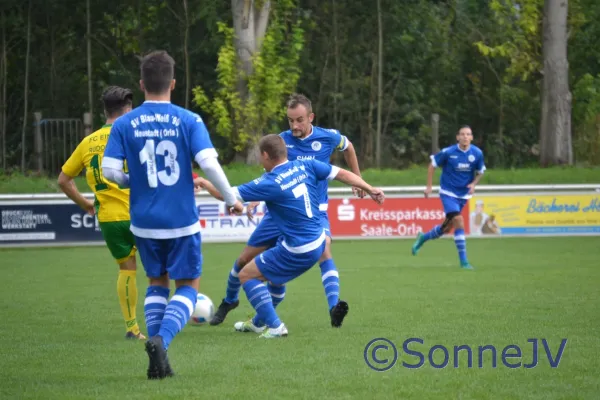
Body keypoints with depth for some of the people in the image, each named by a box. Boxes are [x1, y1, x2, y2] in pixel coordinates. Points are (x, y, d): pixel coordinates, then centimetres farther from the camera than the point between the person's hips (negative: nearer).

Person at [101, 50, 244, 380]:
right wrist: (232, 199, -2)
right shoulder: (189, 121, -8)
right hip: (181, 221, -2)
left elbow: (110, 170, -8)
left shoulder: (124, 124, -3)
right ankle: (161, 339, -15)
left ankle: (158, 360, 11)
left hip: (144, 222, 2)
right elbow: (209, 164, -16)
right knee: (187, 286, 12)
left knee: (157, 282, 21)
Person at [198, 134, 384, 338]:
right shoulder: (305, 166, -2)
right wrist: (370, 189, 10)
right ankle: (259, 323, 44)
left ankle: (274, 326, 3)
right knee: (270, 273, 29)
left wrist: (202, 182, 5)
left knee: (246, 275, 5)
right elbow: (342, 174, 0)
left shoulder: (270, 184, -19)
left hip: (299, 252, -8)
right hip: (318, 242, 8)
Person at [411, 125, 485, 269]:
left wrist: (473, 184, -10)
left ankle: (423, 238, 43)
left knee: (447, 228, 13)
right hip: (448, 193, -4)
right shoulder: (448, 152, -16)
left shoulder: (477, 153, -8)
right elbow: (433, 165, -1)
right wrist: (429, 186, -3)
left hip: (463, 195, 4)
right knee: (459, 221, -21)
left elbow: (480, 172, 8)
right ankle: (463, 261, -15)